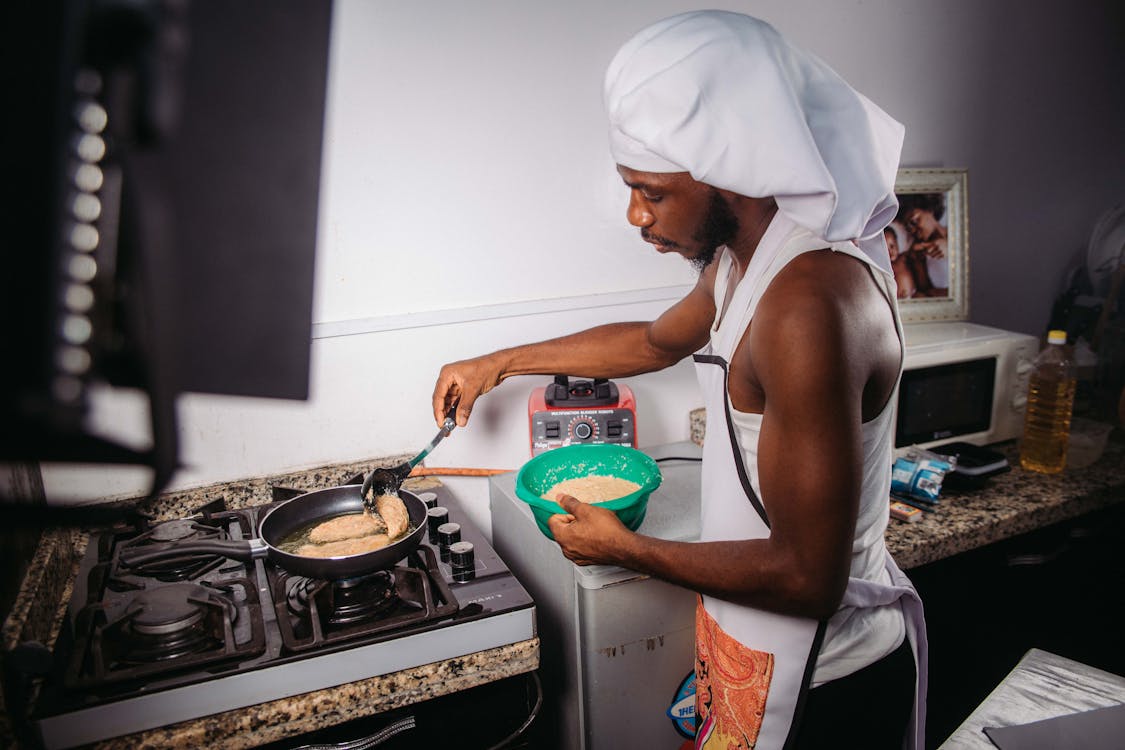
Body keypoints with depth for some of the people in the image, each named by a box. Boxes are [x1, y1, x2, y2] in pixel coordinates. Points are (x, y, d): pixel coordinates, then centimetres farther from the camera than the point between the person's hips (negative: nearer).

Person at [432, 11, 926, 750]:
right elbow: (659, 339, 18)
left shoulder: (808, 306, -33)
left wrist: (623, 547, -16)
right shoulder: (743, 256, -1)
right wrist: (499, 363, 20)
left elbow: (807, 575, -30)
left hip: (813, 679, -8)